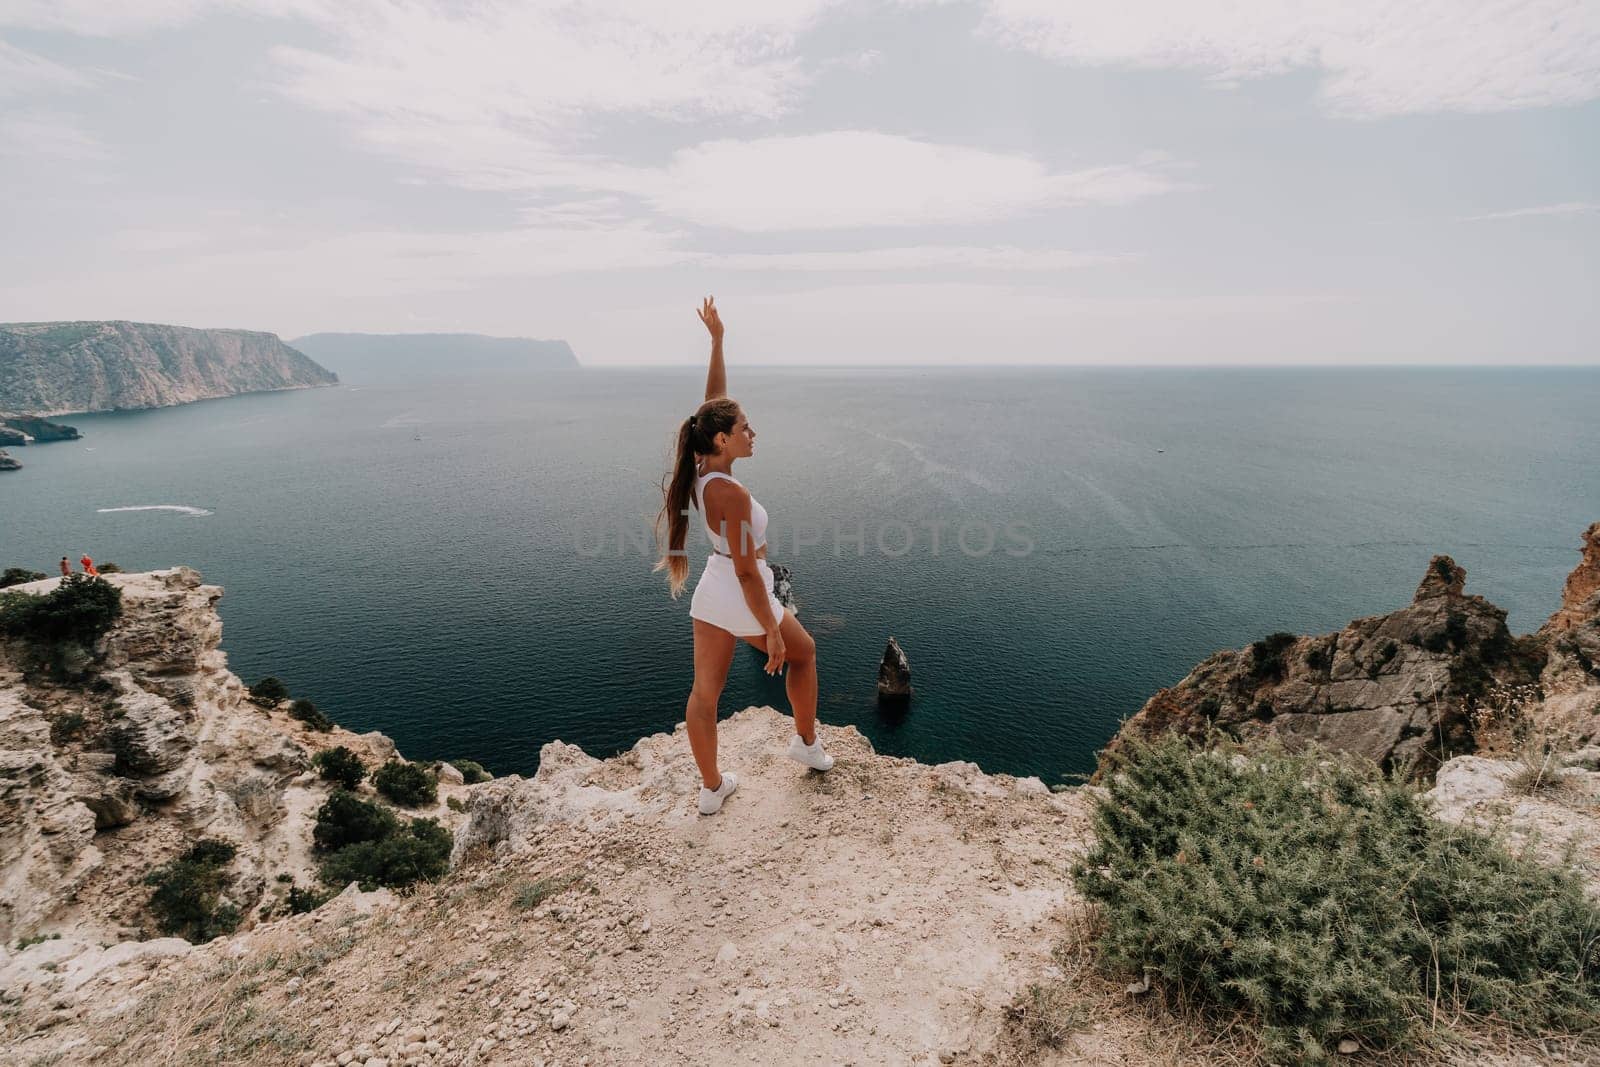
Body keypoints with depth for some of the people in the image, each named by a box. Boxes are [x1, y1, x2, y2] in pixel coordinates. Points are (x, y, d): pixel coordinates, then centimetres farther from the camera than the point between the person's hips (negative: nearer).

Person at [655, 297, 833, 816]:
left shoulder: (699, 471, -6)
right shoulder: (732, 493, -28)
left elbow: (714, 399, 5)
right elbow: (747, 571, -26)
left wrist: (716, 340, 5)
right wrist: (771, 631, -19)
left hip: (709, 594, 7)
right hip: (744, 598, -7)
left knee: (704, 691, 11)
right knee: (802, 652, 21)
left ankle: (712, 788, 26)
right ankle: (807, 744, 38)